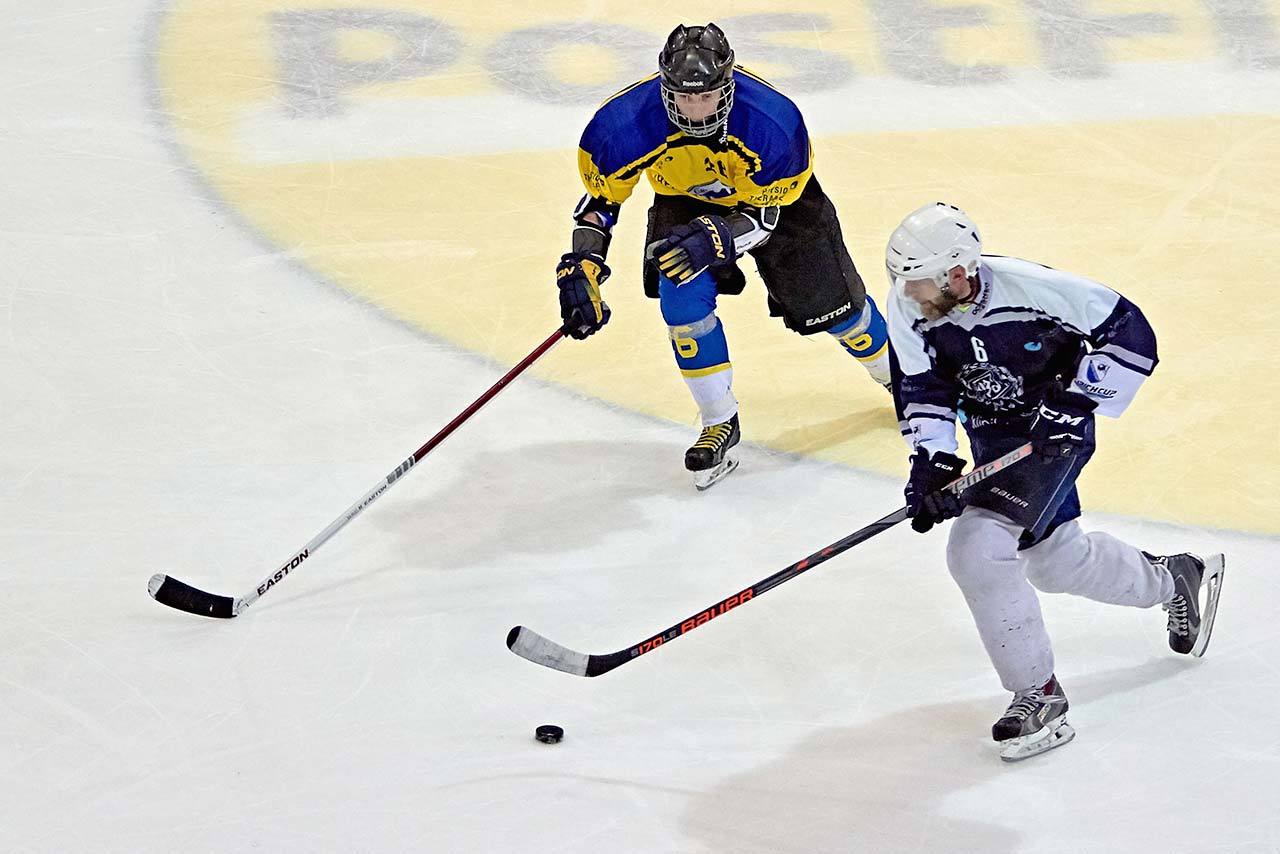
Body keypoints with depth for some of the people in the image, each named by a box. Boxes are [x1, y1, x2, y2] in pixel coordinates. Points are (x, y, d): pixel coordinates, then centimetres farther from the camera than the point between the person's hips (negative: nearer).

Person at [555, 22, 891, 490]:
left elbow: (763, 216, -28)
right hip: (685, 201, 1)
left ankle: (897, 373, 38)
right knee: (682, 297, -21)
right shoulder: (625, 123, -35)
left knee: (830, 302, 6)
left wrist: (717, 238, -47)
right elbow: (600, 194, -16)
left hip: (773, 196, -1)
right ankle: (720, 422, -1)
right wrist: (582, 265, -24)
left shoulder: (774, 123, -40)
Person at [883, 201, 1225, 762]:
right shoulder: (908, 306, -16)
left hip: (1053, 431, -7)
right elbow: (923, 390, -5)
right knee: (1054, 560, 21)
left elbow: (1131, 333, -19)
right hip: (991, 438, 7)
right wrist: (931, 462, -18)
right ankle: (1176, 579, 49)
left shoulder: (1033, 288, -31)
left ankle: (1039, 694, -10)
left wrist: (1076, 399, -22)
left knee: (976, 549, -23)